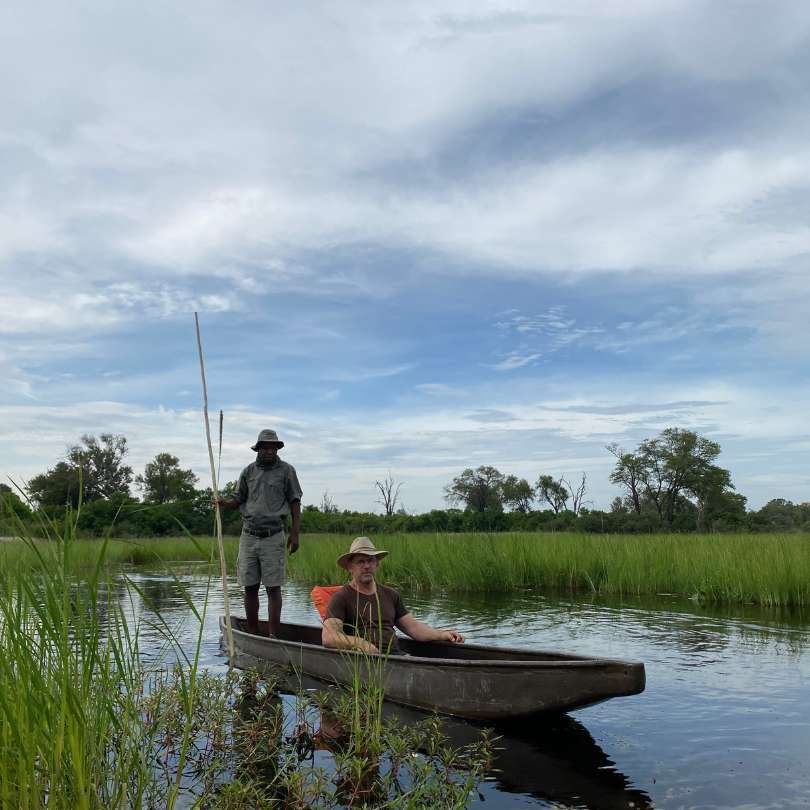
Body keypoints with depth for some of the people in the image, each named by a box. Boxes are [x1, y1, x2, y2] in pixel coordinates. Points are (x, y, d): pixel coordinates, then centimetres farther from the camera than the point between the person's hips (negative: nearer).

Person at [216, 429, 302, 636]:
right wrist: (225, 503, -7)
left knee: (273, 588, -4)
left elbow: (295, 503, 3)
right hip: (248, 536, 3)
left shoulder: (286, 470, 2)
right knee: (249, 587, 6)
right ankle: (252, 634, 16)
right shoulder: (248, 472, 10)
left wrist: (295, 533, -4)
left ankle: (273, 636, -1)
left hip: (273, 537, -3)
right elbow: (239, 500, 16)